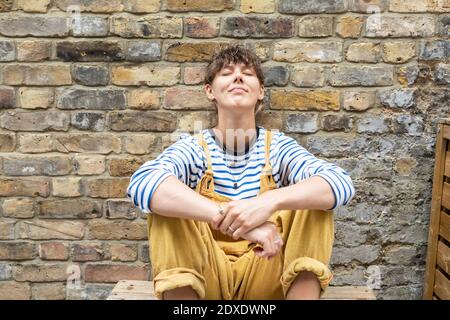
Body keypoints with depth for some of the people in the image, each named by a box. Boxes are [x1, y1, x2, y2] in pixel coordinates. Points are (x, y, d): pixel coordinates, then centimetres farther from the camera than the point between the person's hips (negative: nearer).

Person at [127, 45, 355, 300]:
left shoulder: (277, 146, -4)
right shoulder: (194, 147, -7)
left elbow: (342, 184, -21)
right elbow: (142, 183, -30)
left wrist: (270, 201, -40)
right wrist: (227, 215, -44)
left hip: (266, 276, 1)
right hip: (206, 275, 0)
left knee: (315, 197, -21)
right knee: (165, 200, -25)